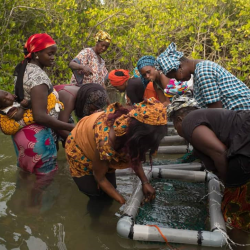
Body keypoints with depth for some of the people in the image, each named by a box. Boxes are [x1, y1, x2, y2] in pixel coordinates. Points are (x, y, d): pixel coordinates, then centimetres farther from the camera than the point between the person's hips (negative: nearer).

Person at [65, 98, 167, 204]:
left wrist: (145, 182, -15)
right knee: (98, 196, -4)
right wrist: (124, 202, -24)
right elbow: (99, 177, -26)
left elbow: (135, 158, -8)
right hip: (79, 149, -5)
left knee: (109, 194, 3)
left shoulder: (132, 123, -29)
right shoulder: (107, 141, -46)